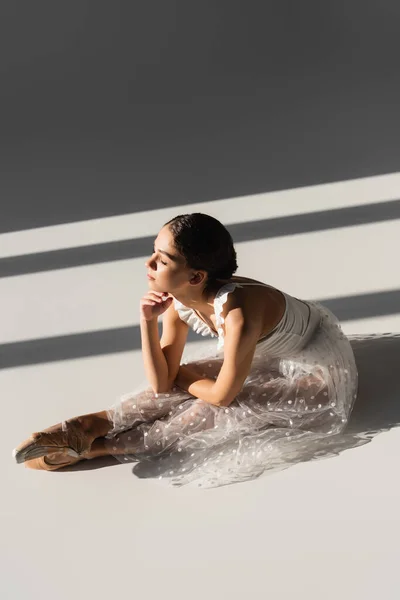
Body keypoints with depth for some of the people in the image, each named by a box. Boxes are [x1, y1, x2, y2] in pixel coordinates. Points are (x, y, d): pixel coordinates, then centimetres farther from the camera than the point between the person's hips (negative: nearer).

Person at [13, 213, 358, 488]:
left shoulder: (238, 313, -38)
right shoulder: (178, 302, -14)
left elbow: (222, 396, -25)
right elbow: (161, 384, -11)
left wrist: (181, 379, -7)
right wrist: (148, 323, -23)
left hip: (321, 370, -7)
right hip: (269, 354, 8)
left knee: (210, 413, -21)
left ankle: (98, 446, -12)